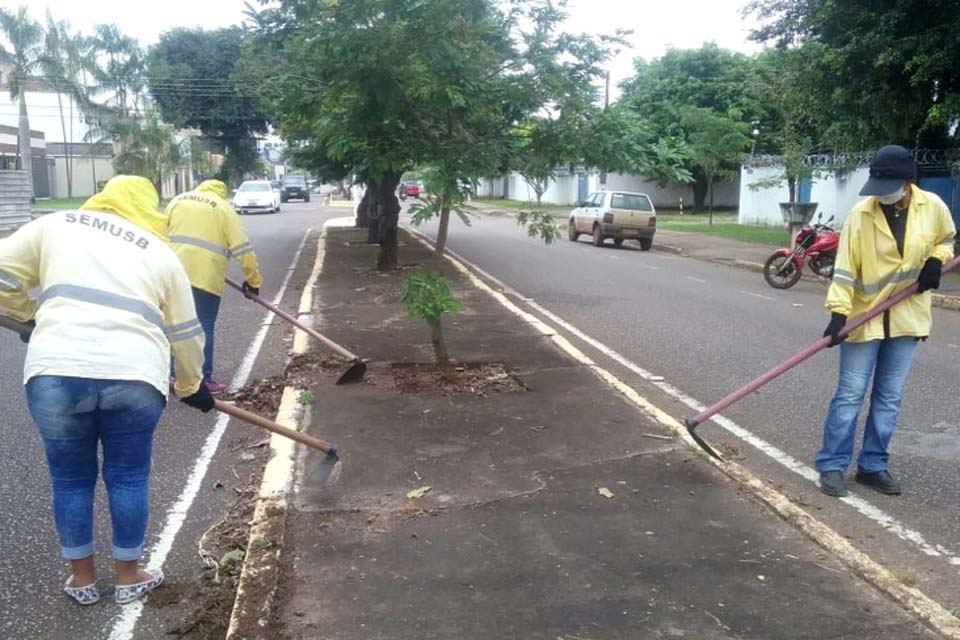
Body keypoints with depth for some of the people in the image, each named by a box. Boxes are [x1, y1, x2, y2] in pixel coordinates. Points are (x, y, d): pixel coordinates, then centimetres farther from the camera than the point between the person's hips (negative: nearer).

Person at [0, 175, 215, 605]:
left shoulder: (56, 225, 17)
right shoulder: (161, 253, 17)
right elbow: (186, 332, 20)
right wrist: (191, 386, 34)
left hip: (55, 371, 1)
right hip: (135, 376, 0)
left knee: (70, 478, 18)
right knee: (128, 478, 16)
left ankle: (81, 579, 32)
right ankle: (128, 577, 30)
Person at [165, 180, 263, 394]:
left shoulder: (178, 200, 17)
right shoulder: (223, 207, 5)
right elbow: (242, 247, 0)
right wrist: (253, 279, 6)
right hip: (205, 275, -4)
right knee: (204, 328, 4)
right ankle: (204, 380, 7)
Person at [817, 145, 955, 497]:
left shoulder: (933, 206, -5)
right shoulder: (860, 214, -14)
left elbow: (945, 240, 15)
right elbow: (845, 267, -14)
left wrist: (935, 261, -6)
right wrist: (838, 312, -21)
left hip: (907, 315, 3)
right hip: (864, 316, -3)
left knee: (889, 398, 9)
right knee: (849, 394, -1)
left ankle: (872, 465, 21)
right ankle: (832, 465, 8)